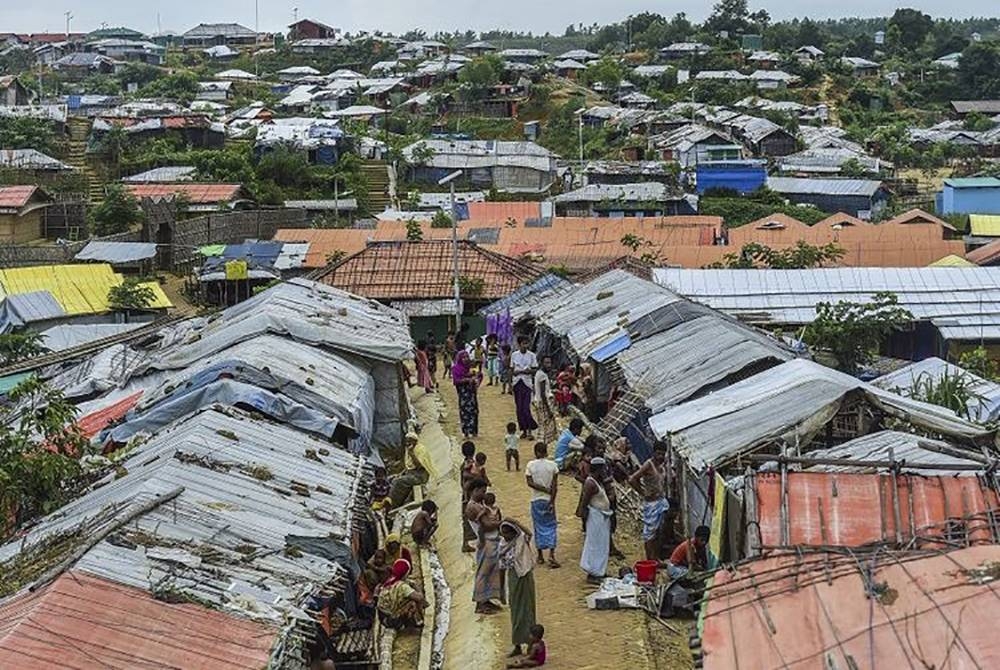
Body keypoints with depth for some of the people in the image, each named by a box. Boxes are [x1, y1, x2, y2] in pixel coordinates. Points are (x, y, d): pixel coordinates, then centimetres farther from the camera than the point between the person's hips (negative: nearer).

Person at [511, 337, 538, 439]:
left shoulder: (531, 355, 1)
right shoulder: (514, 355, 7)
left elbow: (535, 370, 2)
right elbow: (512, 369, 9)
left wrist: (530, 371, -18)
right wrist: (515, 371, -12)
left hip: (527, 382, -3)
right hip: (517, 382, 3)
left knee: (526, 408, -10)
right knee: (519, 408, 4)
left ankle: (530, 431, -6)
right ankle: (524, 430, 14)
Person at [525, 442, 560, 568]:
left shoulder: (530, 465, -6)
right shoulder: (552, 465, -6)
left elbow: (530, 483, -11)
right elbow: (555, 486, -9)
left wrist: (544, 489, -8)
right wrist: (552, 501, -8)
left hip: (536, 500, 1)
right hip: (549, 500, -1)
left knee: (538, 527, 11)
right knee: (551, 527, 6)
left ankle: (540, 556, 16)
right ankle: (551, 555, -5)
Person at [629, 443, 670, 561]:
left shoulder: (663, 465, 5)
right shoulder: (648, 465, -17)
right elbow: (632, 480, -25)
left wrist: (664, 492, 12)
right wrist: (643, 493, -17)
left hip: (661, 501, 8)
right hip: (651, 502, -8)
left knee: (658, 531, 14)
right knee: (650, 531, -2)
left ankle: (657, 558, 22)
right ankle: (650, 560, 2)